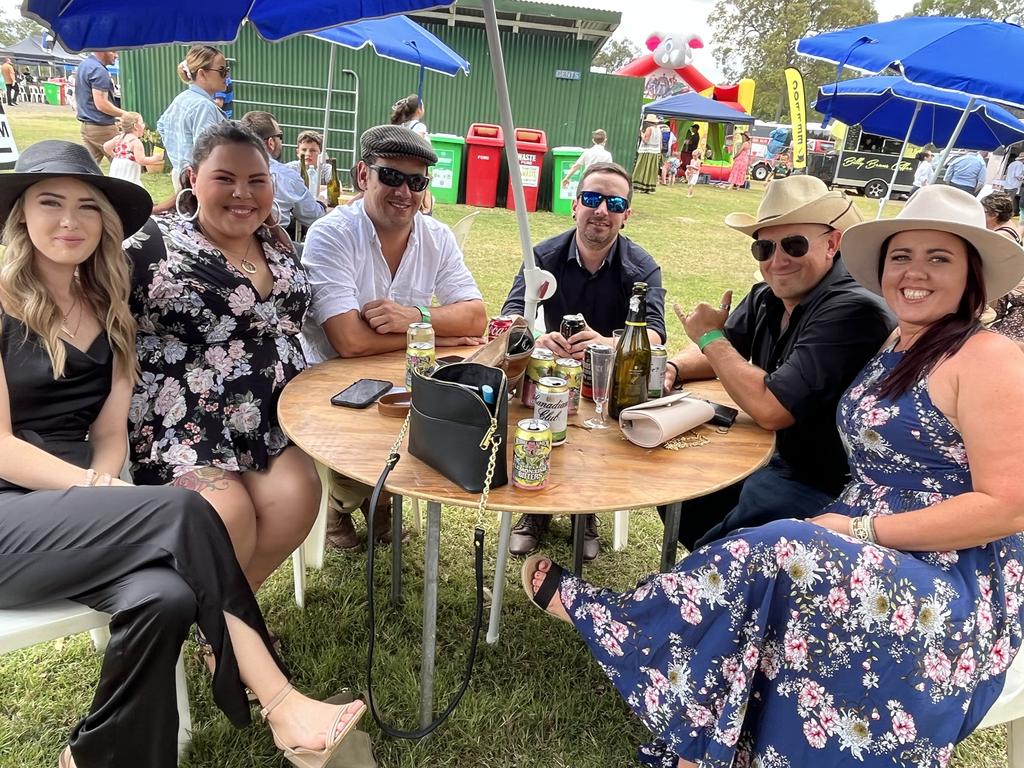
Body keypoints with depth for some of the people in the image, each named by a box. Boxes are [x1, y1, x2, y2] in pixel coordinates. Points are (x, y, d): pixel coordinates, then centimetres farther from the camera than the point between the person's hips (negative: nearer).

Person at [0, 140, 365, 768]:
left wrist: (103, 483, -13)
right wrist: (98, 491, -19)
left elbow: (109, 427, 7)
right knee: (185, 514, -29)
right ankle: (279, 704, -24)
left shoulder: (108, 309, 14)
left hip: (73, 506, 5)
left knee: (164, 596, -30)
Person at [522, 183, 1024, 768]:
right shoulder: (899, 346, 11)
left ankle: (595, 610, -11)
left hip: (955, 585, -7)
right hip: (880, 557, 7)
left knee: (769, 554, -27)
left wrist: (861, 531, -20)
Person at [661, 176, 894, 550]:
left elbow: (770, 409, -31)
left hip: (826, 488, -8)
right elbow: (723, 353, 17)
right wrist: (671, 368, -6)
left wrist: (710, 336, -16)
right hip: (775, 459, 8)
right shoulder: (766, 299, 0)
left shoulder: (853, 311, -25)